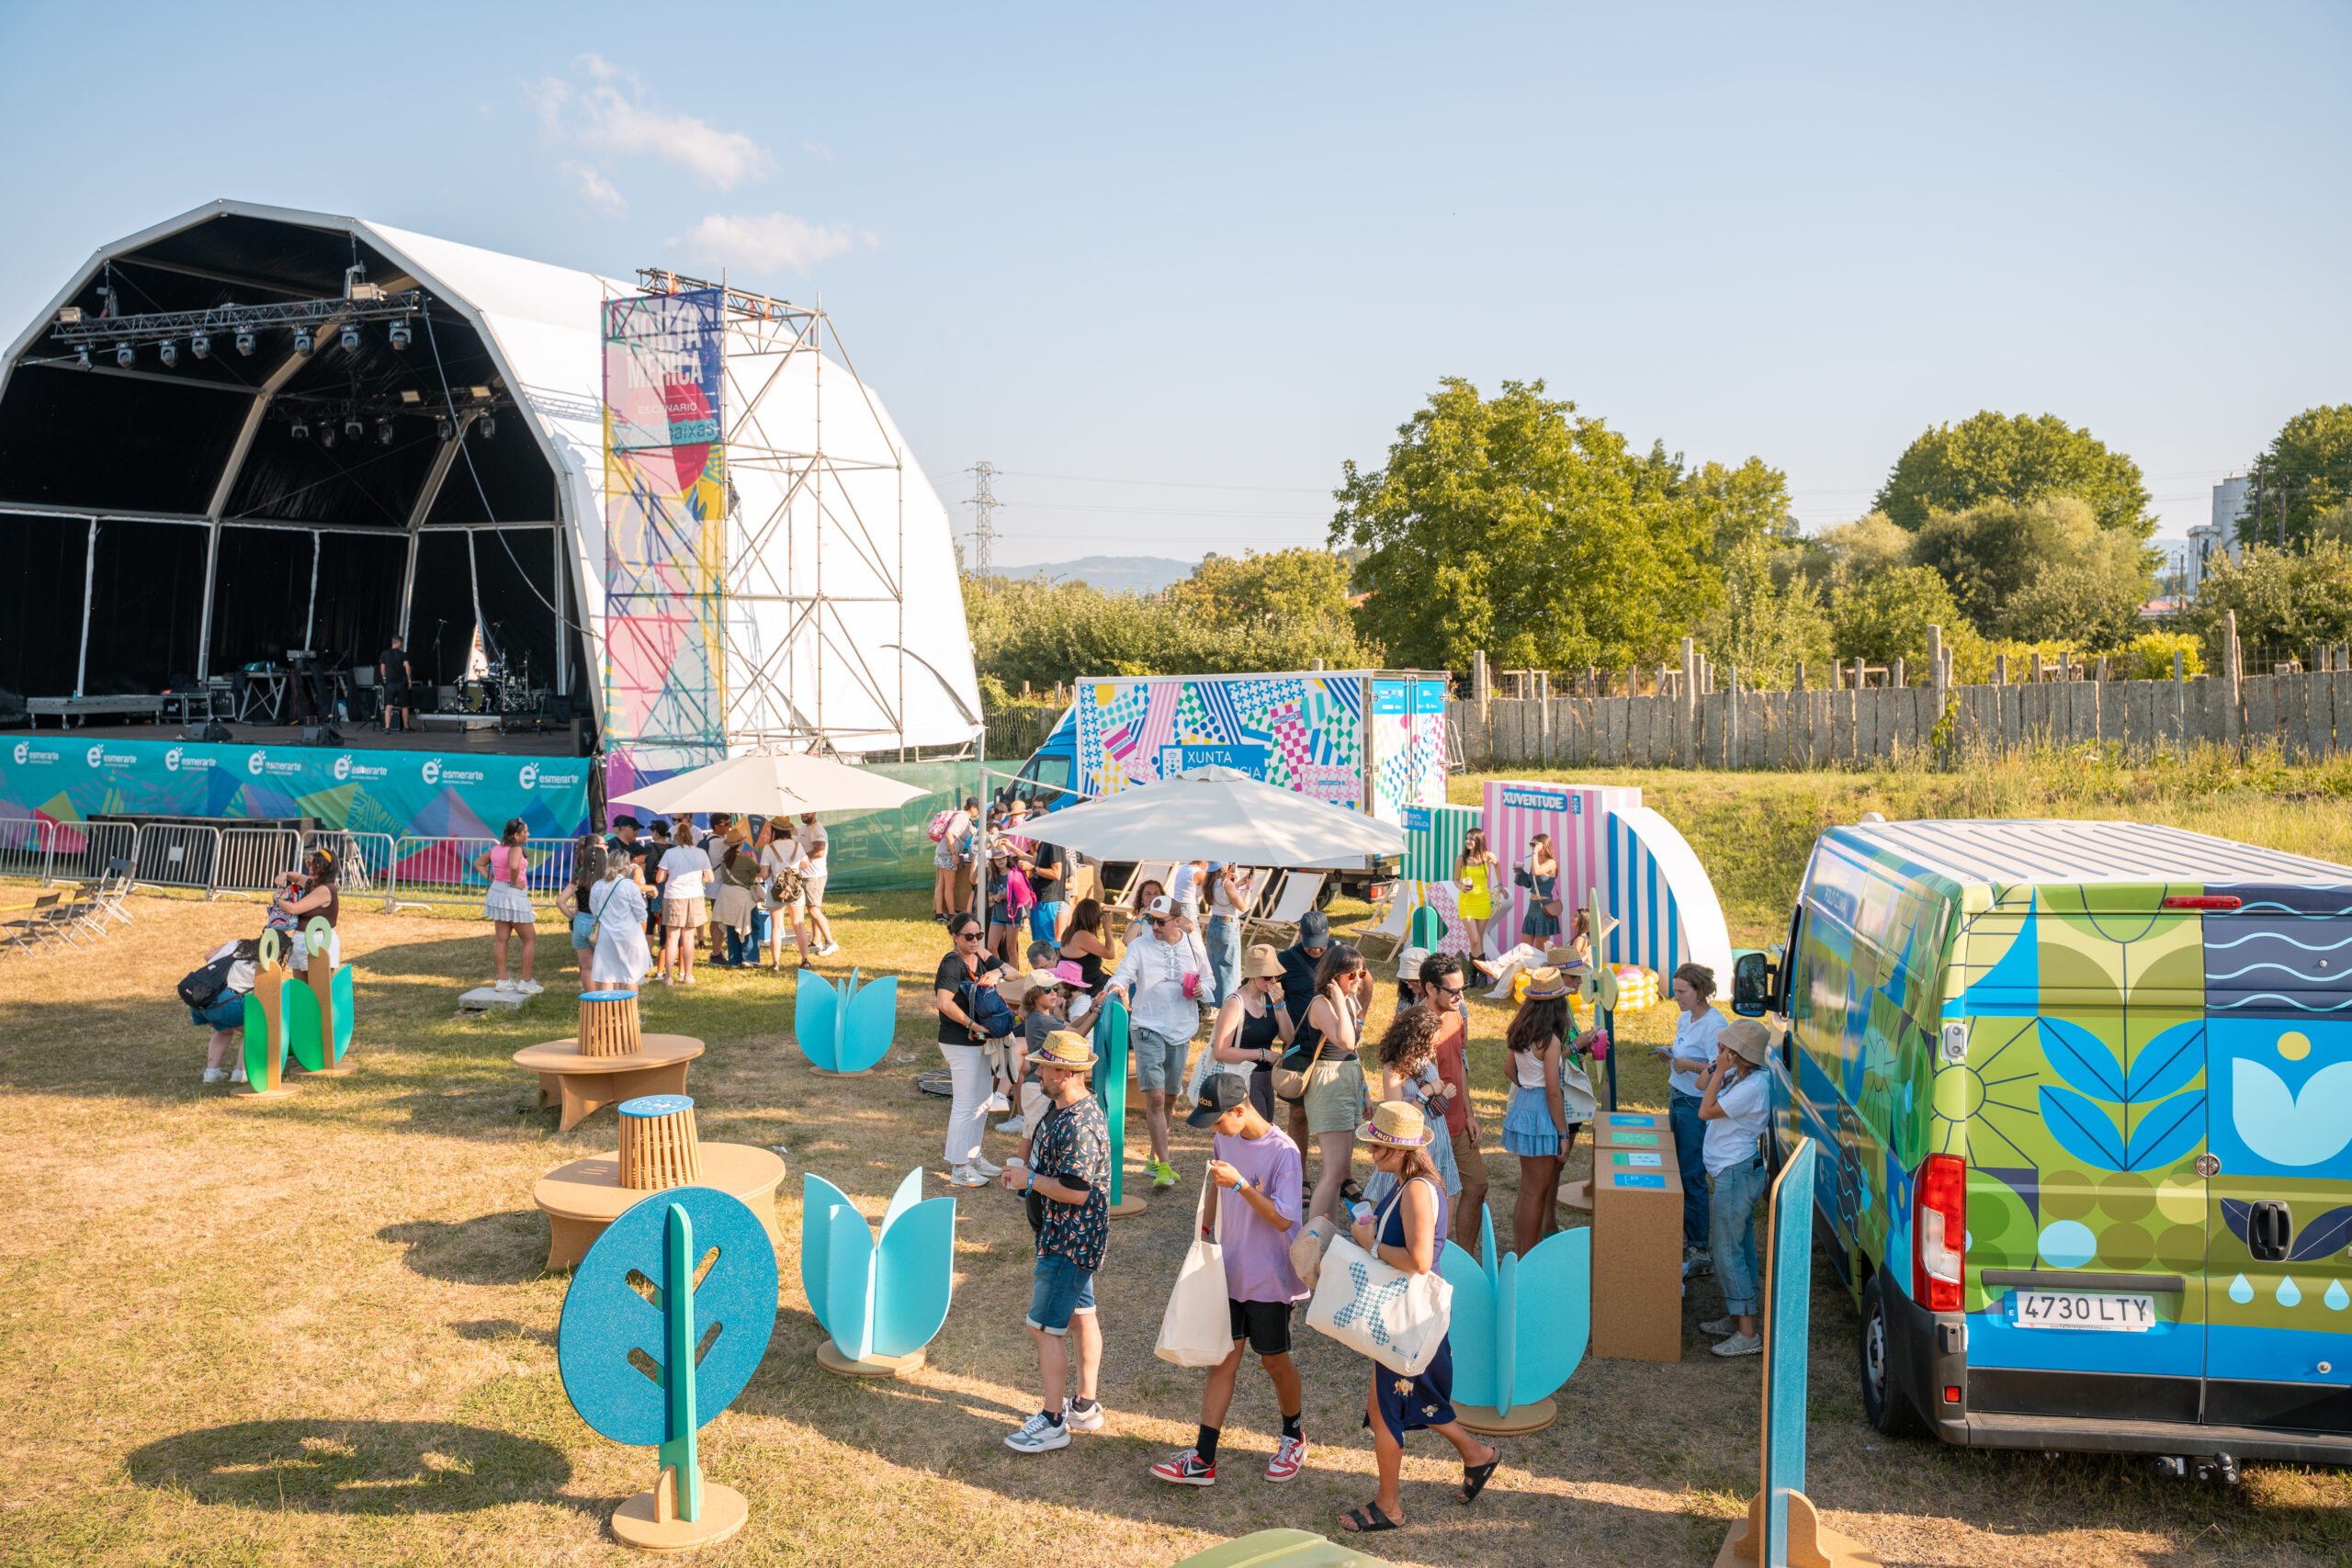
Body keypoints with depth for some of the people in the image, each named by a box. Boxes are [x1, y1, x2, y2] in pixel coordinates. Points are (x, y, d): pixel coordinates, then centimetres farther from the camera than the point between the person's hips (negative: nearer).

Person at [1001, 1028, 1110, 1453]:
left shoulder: (1078, 1126, -28)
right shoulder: (1067, 1108, 6)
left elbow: (1075, 1191, -29)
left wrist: (1029, 1180, -19)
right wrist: (1023, 1172, 9)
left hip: (1069, 1241, -11)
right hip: (1077, 1237, 11)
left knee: (1045, 1328, -3)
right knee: (1082, 1316, 18)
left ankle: (1053, 1421, 7)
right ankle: (1085, 1406, 31)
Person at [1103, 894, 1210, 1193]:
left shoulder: (1193, 944, 5)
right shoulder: (1139, 946, -4)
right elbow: (1123, 974, -15)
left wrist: (1202, 989, -7)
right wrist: (1115, 987, -37)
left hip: (1182, 1029, 4)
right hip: (1148, 1027, -4)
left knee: (1169, 1097, 13)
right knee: (1155, 1096, -14)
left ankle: (1155, 1159, 30)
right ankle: (1164, 1167, -12)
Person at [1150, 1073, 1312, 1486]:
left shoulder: (1283, 1151, -22)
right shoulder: (1225, 1139, 0)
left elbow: (1283, 1219, -25)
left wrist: (1240, 1185, -33)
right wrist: (1206, 1225, 20)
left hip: (1269, 1278, -5)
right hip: (1230, 1272, 6)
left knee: (1275, 1362, 10)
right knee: (1223, 1360, 6)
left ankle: (1293, 1437, 35)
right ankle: (1202, 1460, 8)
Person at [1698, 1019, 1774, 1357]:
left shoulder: (1751, 1087, -23)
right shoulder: (1739, 1076, 5)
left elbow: (1706, 1111, -21)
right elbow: (1702, 1086, 18)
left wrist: (1721, 1070, -18)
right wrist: (1717, 1065, 2)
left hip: (1736, 1174, -10)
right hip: (1734, 1173, 10)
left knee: (1728, 1251, -7)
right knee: (1738, 1248, 17)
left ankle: (1748, 1334, -4)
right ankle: (1734, 1317, 27)